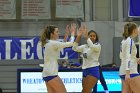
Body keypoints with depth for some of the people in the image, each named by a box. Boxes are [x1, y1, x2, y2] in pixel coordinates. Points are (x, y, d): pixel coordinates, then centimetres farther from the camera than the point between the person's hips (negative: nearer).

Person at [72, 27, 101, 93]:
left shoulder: (97, 46, -2)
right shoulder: (84, 46, 12)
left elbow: (92, 46, -26)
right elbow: (75, 48, -5)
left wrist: (86, 36, -25)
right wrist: (78, 36, -14)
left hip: (93, 71, -7)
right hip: (85, 71, 7)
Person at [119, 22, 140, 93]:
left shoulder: (124, 40, 15)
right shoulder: (130, 41, -11)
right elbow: (128, 57, -20)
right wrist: (127, 73, -27)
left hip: (123, 71, 9)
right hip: (130, 71, -9)